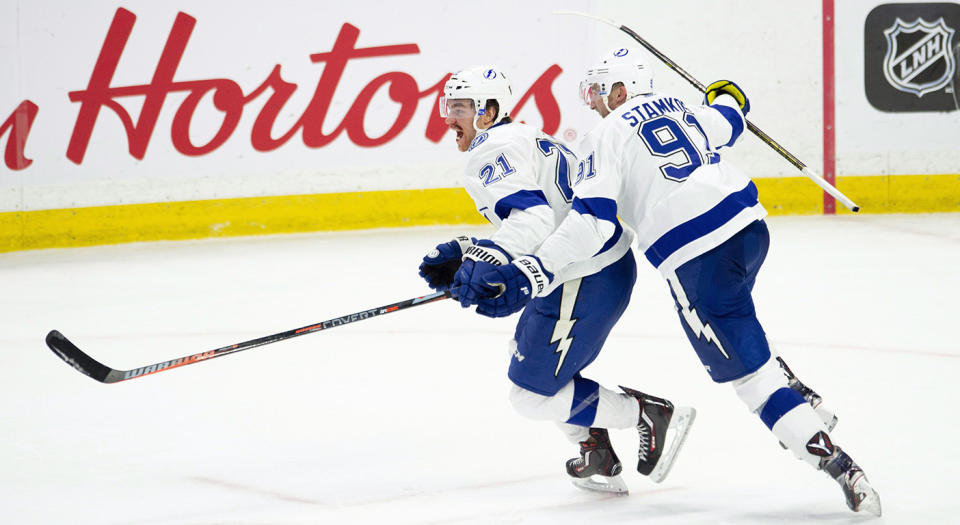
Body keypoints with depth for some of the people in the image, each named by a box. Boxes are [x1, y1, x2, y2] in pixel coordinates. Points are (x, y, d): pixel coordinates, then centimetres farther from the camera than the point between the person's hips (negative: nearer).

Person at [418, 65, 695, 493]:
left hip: (587, 280, -11)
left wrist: (486, 261, -39)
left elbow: (533, 218, -28)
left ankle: (651, 415, -3)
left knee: (532, 393, -5)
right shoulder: (521, 139, 21)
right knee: (524, 357, 26)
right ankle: (598, 458, 24)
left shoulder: (495, 150, -12)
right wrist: (463, 255, 18)